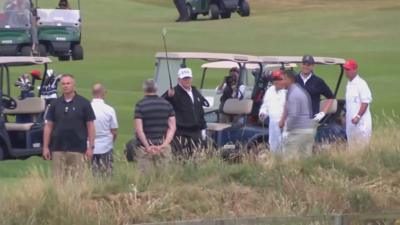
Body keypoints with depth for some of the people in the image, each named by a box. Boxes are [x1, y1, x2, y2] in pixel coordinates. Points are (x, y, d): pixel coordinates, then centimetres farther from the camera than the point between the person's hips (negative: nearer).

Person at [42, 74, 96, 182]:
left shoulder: (83, 103, 1)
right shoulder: (55, 104, 8)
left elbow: (90, 125, 2)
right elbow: (48, 126, 10)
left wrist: (90, 147, -4)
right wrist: (45, 147, 4)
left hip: (77, 149, -2)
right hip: (58, 148, 2)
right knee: (58, 180, 1)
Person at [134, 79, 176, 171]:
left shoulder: (140, 105, -5)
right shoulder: (167, 104, 6)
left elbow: (139, 129, -11)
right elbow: (172, 127, 2)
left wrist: (147, 146, -10)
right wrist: (164, 144, -3)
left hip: (144, 148, -3)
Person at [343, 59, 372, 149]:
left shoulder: (361, 84, -11)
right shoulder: (349, 84, 15)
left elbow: (365, 102, -16)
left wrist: (358, 116, -21)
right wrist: (345, 115, 16)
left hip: (361, 122, -9)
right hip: (350, 121, 9)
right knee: (352, 147, 10)